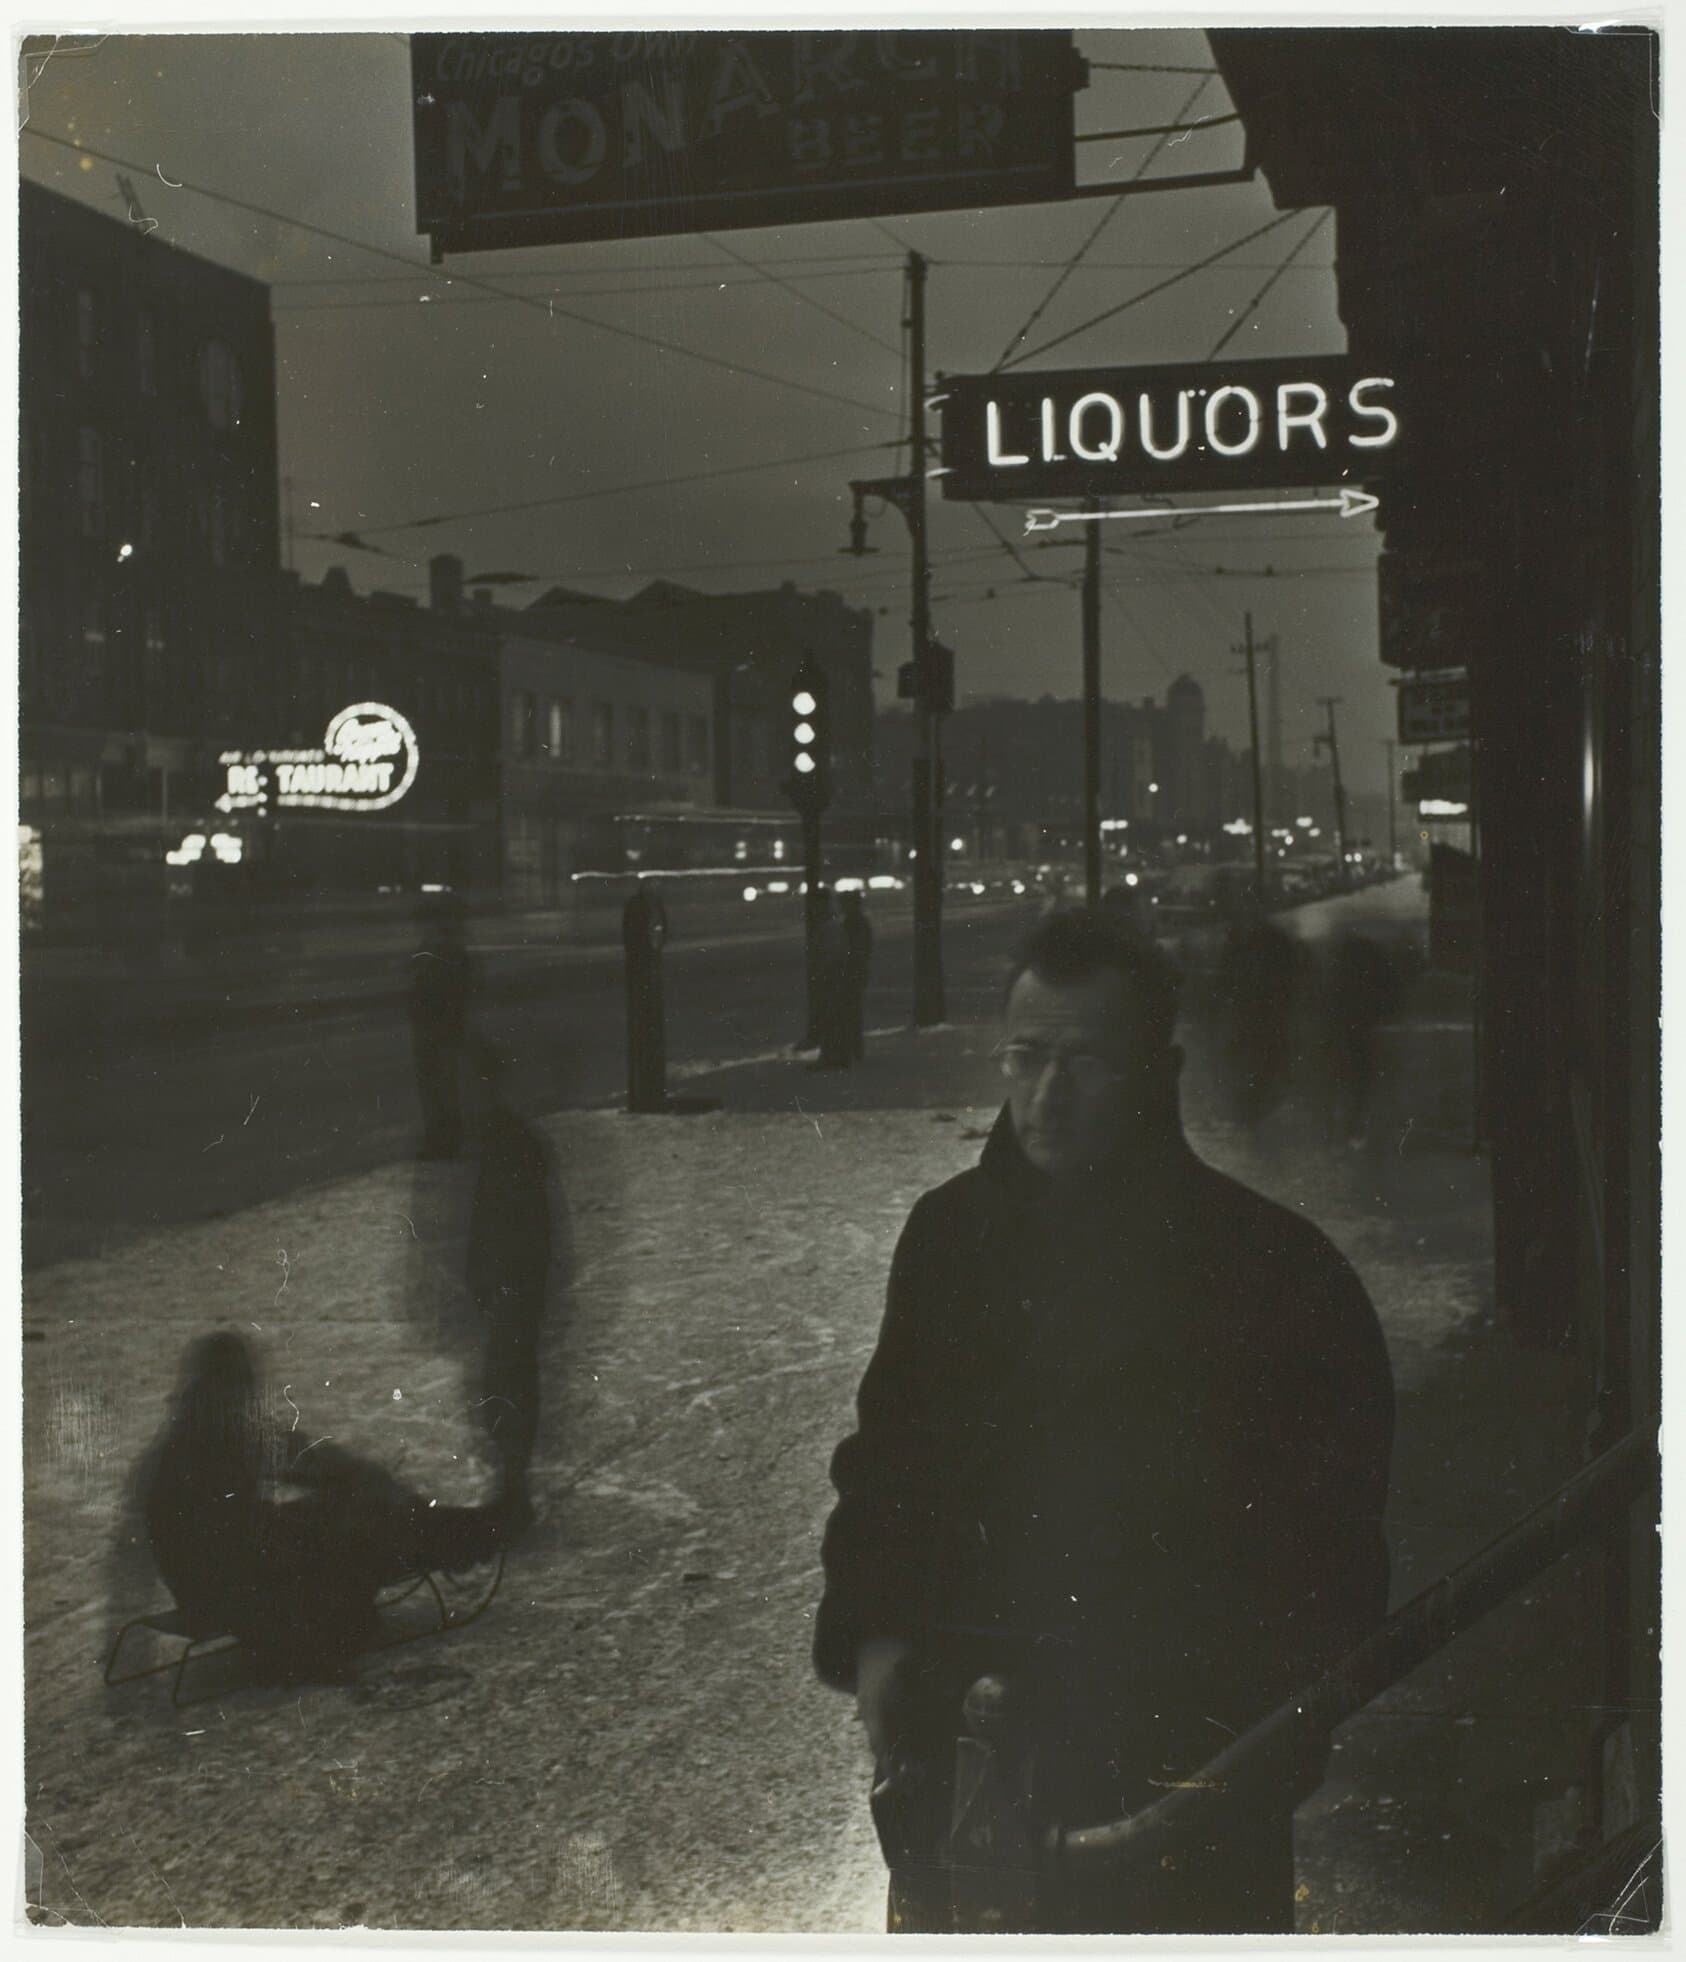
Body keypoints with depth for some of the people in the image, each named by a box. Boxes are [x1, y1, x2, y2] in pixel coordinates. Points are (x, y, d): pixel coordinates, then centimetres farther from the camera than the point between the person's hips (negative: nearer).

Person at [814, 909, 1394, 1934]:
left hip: (1183, 1784, -4)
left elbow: (1336, 1543, -5)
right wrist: (872, 1637, 1)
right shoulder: (954, 1233, 4)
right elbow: (884, 1456, 14)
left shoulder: (1276, 1269, -9)